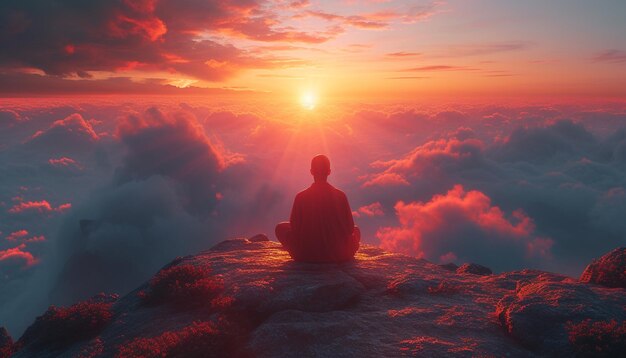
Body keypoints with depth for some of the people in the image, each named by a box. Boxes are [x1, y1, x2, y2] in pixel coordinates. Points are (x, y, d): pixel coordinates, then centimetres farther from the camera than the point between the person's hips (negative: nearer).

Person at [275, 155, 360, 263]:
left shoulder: (301, 197, -7)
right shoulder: (340, 196, -6)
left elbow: (294, 227, 0)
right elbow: (350, 228, 0)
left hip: (306, 256, -1)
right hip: (337, 256, 1)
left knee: (281, 228, 22)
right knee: (356, 230, 31)